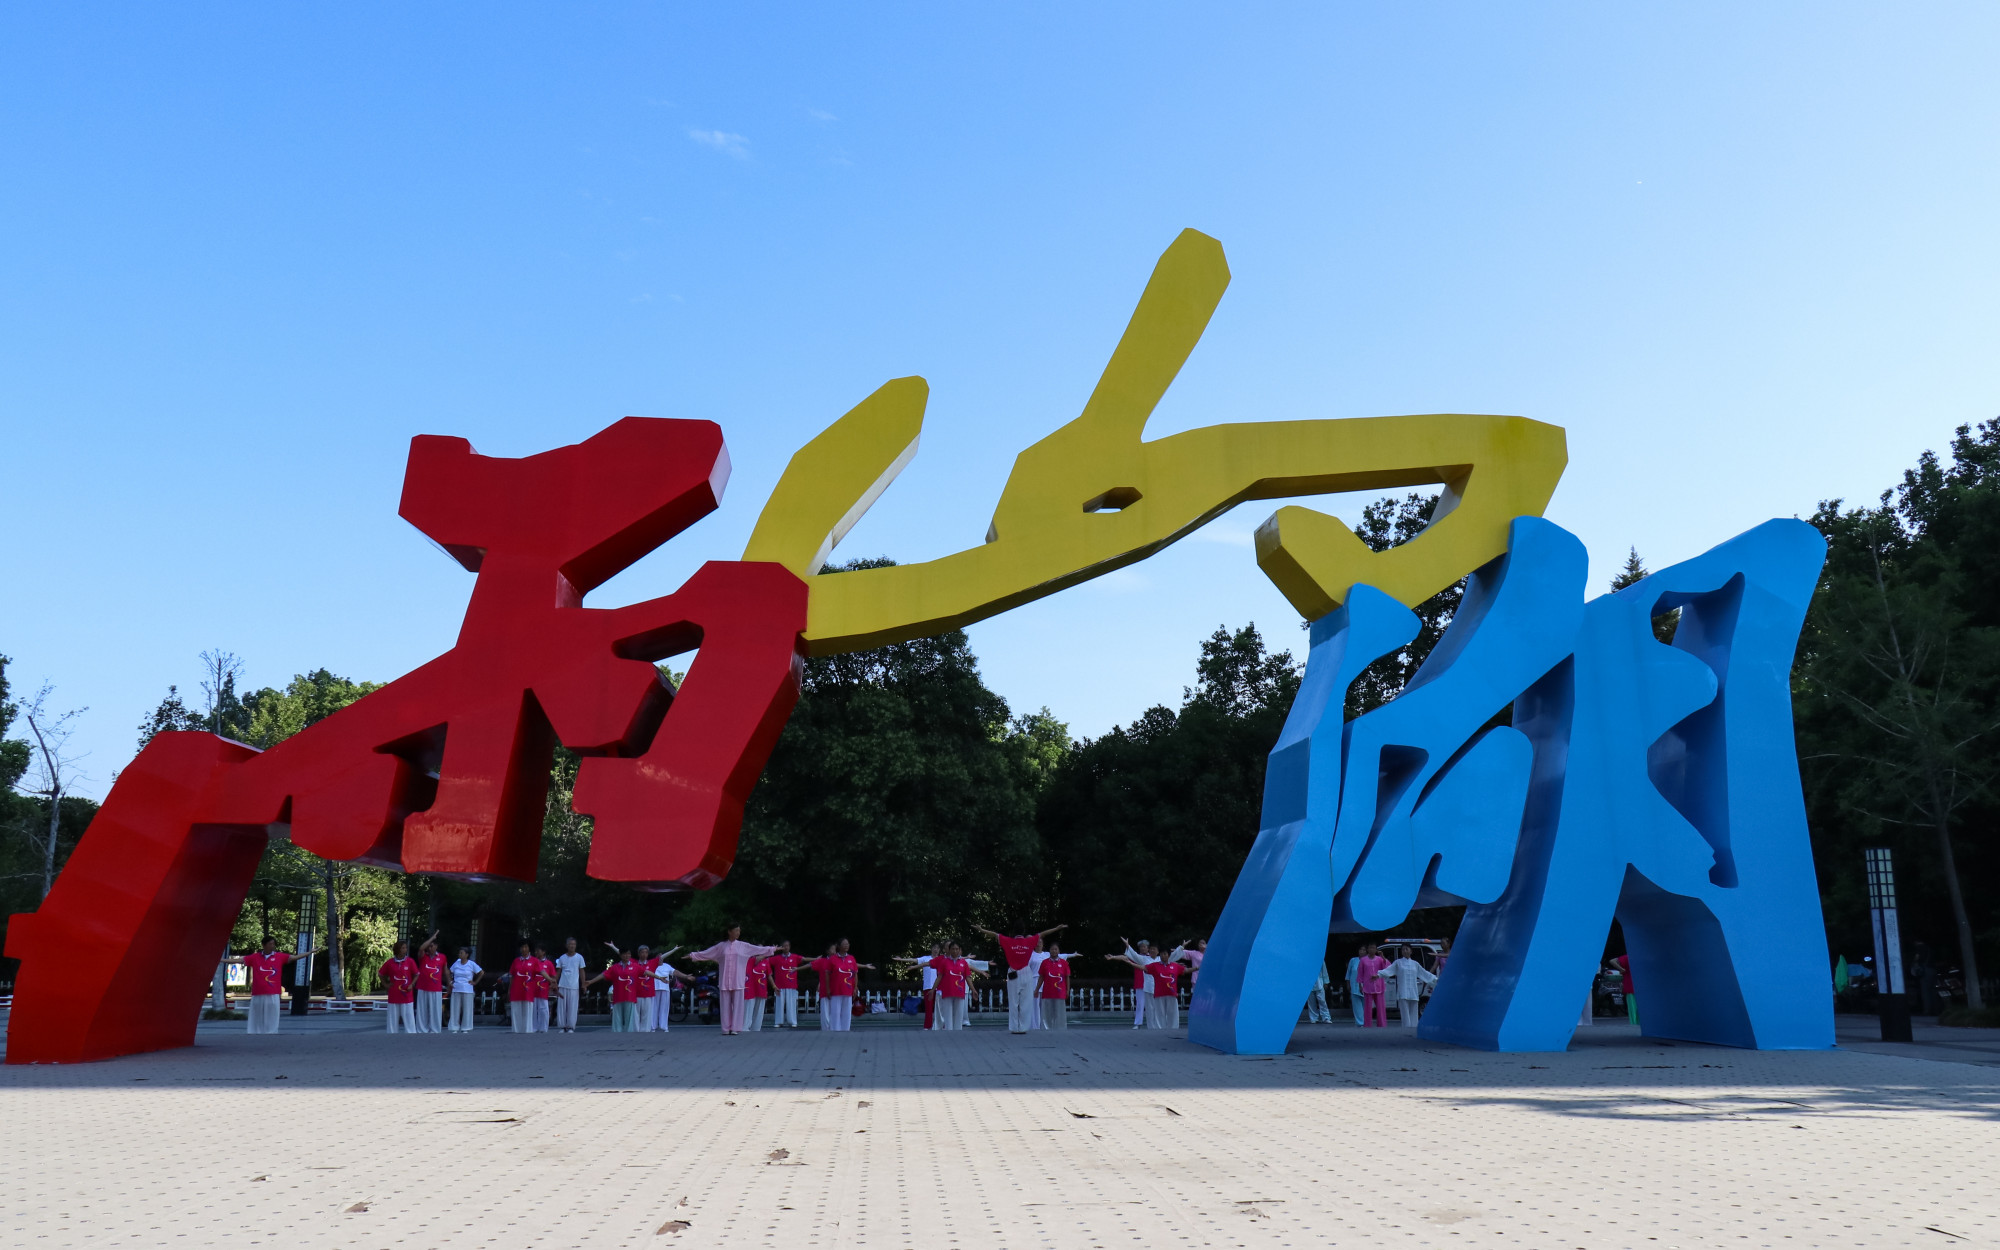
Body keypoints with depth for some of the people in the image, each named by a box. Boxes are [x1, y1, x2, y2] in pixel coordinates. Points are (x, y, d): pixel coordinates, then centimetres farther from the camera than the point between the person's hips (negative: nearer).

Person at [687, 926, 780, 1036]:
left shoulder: (743, 945, 6)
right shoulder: (721, 946, 6)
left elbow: (758, 949, 9)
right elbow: (706, 953, 12)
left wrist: (773, 949, 8)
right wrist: (692, 955, 13)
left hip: (737, 980, 0)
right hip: (724, 980, 0)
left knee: (737, 1004, -3)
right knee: (726, 1005, 2)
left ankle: (735, 1028, 1)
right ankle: (726, 1029, 7)